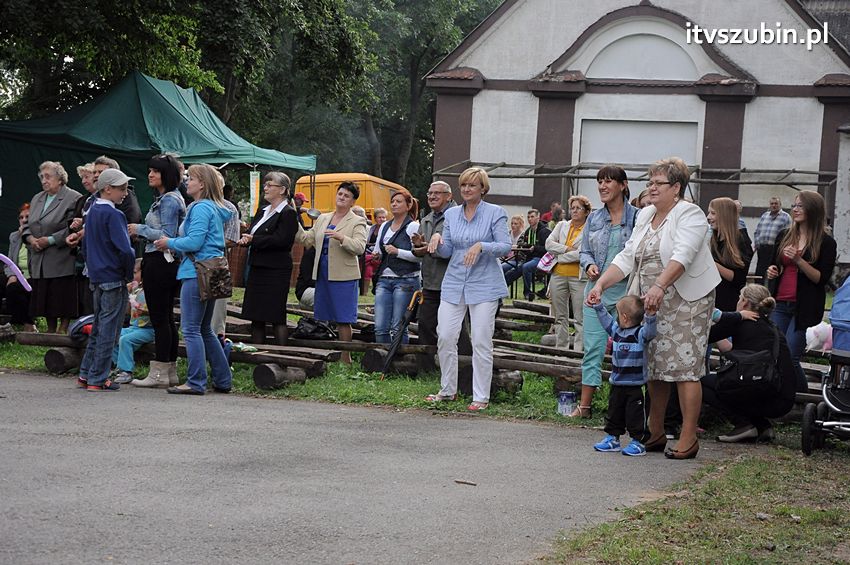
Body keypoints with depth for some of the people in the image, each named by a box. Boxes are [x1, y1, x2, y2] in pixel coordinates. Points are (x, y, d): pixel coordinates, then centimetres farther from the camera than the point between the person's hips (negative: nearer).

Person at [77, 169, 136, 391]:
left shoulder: (92, 212, 11)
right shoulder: (113, 215, -16)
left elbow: (85, 245, 19)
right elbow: (125, 249, -23)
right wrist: (130, 273, -9)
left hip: (97, 277, 8)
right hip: (114, 279, -8)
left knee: (98, 327, 18)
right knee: (108, 330, -2)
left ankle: (86, 373, 22)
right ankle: (98, 379, 1)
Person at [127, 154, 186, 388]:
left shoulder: (170, 200, -13)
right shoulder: (162, 199, 18)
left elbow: (167, 235, -19)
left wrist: (140, 229, -10)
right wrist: (141, 232, 15)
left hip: (160, 263, -10)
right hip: (166, 264, 10)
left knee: (160, 318, -7)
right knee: (166, 318, 12)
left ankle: (159, 374, -3)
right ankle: (170, 372, 16)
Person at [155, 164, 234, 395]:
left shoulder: (201, 208, -12)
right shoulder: (214, 209, 18)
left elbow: (194, 242, -20)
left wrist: (170, 243, -4)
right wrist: (173, 243, 16)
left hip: (197, 273, -10)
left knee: (191, 329, -6)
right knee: (204, 330, 16)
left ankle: (196, 382, -5)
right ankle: (223, 380, 18)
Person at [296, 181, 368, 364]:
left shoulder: (357, 222, -2)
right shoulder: (322, 219, 16)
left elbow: (360, 247, -14)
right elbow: (307, 240, 16)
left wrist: (341, 237, -27)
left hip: (343, 276, -6)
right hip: (322, 274, 6)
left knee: (342, 319, -4)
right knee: (322, 317, 10)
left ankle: (345, 358, 2)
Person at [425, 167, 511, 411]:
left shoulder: (495, 213, -2)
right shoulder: (451, 214, 11)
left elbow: (505, 246, -8)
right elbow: (446, 251, 12)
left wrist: (481, 246, -23)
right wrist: (437, 239, -8)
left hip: (484, 285, -4)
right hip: (454, 283, 4)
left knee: (481, 342, -4)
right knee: (445, 337, 0)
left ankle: (481, 397, 5)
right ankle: (448, 390, 16)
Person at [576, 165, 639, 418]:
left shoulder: (636, 217, -2)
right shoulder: (594, 218, 11)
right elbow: (584, 251, 16)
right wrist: (589, 266, -4)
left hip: (625, 292, -4)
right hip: (596, 290, 4)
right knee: (592, 349, 4)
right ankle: (584, 405, 9)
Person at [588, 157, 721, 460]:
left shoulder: (690, 215, -10)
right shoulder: (645, 216, 13)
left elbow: (682, 256, -25)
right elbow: (626, 258, 10)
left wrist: (659, 286, -39)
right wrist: (600, 284, -4)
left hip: (687, 301, -7)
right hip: (652, 302, 7)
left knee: (684, 367, -9)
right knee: (655, 367, 9)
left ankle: (688, 440, -6)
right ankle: (655, 435, 18)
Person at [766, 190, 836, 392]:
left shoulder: (826, 242, -4)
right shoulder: (784, 236, 12)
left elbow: (822, 279, -10)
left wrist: (798, 260, -21)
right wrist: (771, 271, 2)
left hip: (804, 307, -5)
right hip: (780, 303, 5)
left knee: (789, 357, -11)